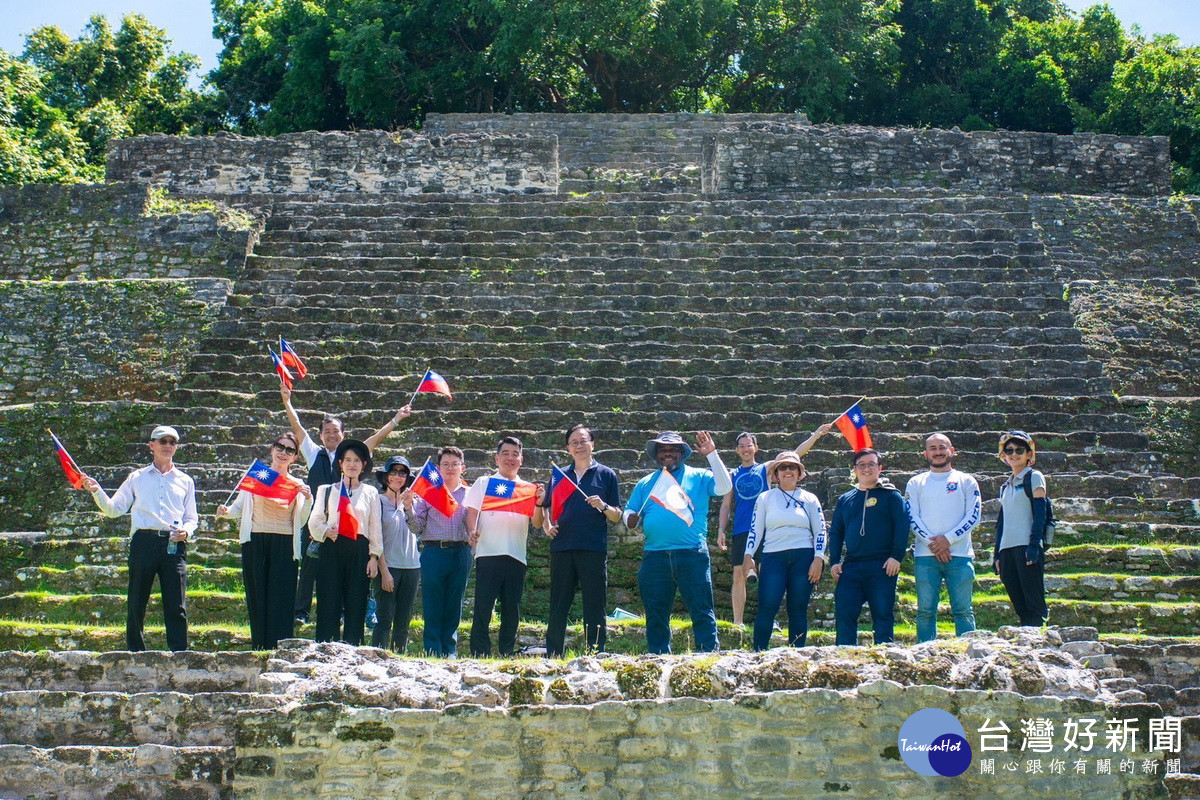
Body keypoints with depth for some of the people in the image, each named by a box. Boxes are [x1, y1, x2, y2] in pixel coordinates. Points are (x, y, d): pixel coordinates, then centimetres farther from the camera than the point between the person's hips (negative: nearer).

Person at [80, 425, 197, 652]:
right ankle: (135, 654, 7)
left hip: (174, 545, 0)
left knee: (176, 606, -6)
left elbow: (192, 518, 19)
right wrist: (96, 491, -3)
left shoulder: (185, 481, 20)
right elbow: (113, 509, 13)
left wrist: (185, 531, -3)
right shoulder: (137, 478, 17)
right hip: (144, 541, 0)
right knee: (136, 603, -1)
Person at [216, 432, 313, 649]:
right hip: (255, 542, 0)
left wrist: (308, 499, -7)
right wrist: (225, 512, -12)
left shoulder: (297, 485, 13)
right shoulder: (255, 476, 11)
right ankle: (259, 650, 4)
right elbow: (239, 507, 9)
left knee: (281, 598, -6)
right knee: (257, 597, 0)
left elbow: (300, 522, 8)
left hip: (284, 545, 0)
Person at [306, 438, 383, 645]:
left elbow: (375, 527, 10)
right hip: (332, 550, 0)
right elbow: (314, 521, 8)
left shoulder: (370, 493, 13)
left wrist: (374, 556, 2)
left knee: (356, 606, -2)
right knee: (328, 605, -4)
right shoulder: (327, 490, 14)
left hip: (359, 552, 0)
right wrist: (326, 531, -13)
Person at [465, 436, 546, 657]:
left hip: (516, 556, 3)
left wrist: (539, 503, -8)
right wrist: (472, 532, -13)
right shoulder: (484, 483, 13)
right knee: (483, 608, -8)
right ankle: (479, 656, -8)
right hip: (488, 553, -3)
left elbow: (537, 523, 10)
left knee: (512, 612, 4)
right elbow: (472, 512, 6)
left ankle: (506, 655, 10)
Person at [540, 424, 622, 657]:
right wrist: (548, 528, 2)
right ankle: (552, 656, 8)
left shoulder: (606, 475, 9)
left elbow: (617, 517, 7)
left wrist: (603, 506, -13)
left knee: (594, 608, -2)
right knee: (558, 607, 3)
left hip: (593, 550, -2)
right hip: (562, 548, 2)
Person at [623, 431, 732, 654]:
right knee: (656, 616, 5)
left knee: (701, 611, -6)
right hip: (655, 558, 3)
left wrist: (712, 455, -11)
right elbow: (628, 516, 19)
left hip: (692, 555, -3)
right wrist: (632, 519, -5)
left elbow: (724, 487, -5)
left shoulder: (698, 477, 11)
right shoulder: (645, 483, 19)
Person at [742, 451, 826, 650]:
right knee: (767, 608, -11)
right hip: (773, 557, -1)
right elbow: (755, 529, 9)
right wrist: (748, 555, -3)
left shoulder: (809, 499, 13)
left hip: (803, 558, 1)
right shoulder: (765, 498, 13)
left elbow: (820, 531, 9)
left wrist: (818, 559, -3)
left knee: (798, 610, 1)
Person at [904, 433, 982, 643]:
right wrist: (932, 543, -11)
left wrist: (948, 539, -11)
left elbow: (973, 516, 1)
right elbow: (912, 517, 3)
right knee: (926, 610, 0)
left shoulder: (966, 481, 11)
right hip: (925, 555, 1)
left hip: (959, 555, -1)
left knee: (963, 610, -2)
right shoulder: (916, 483, 13)